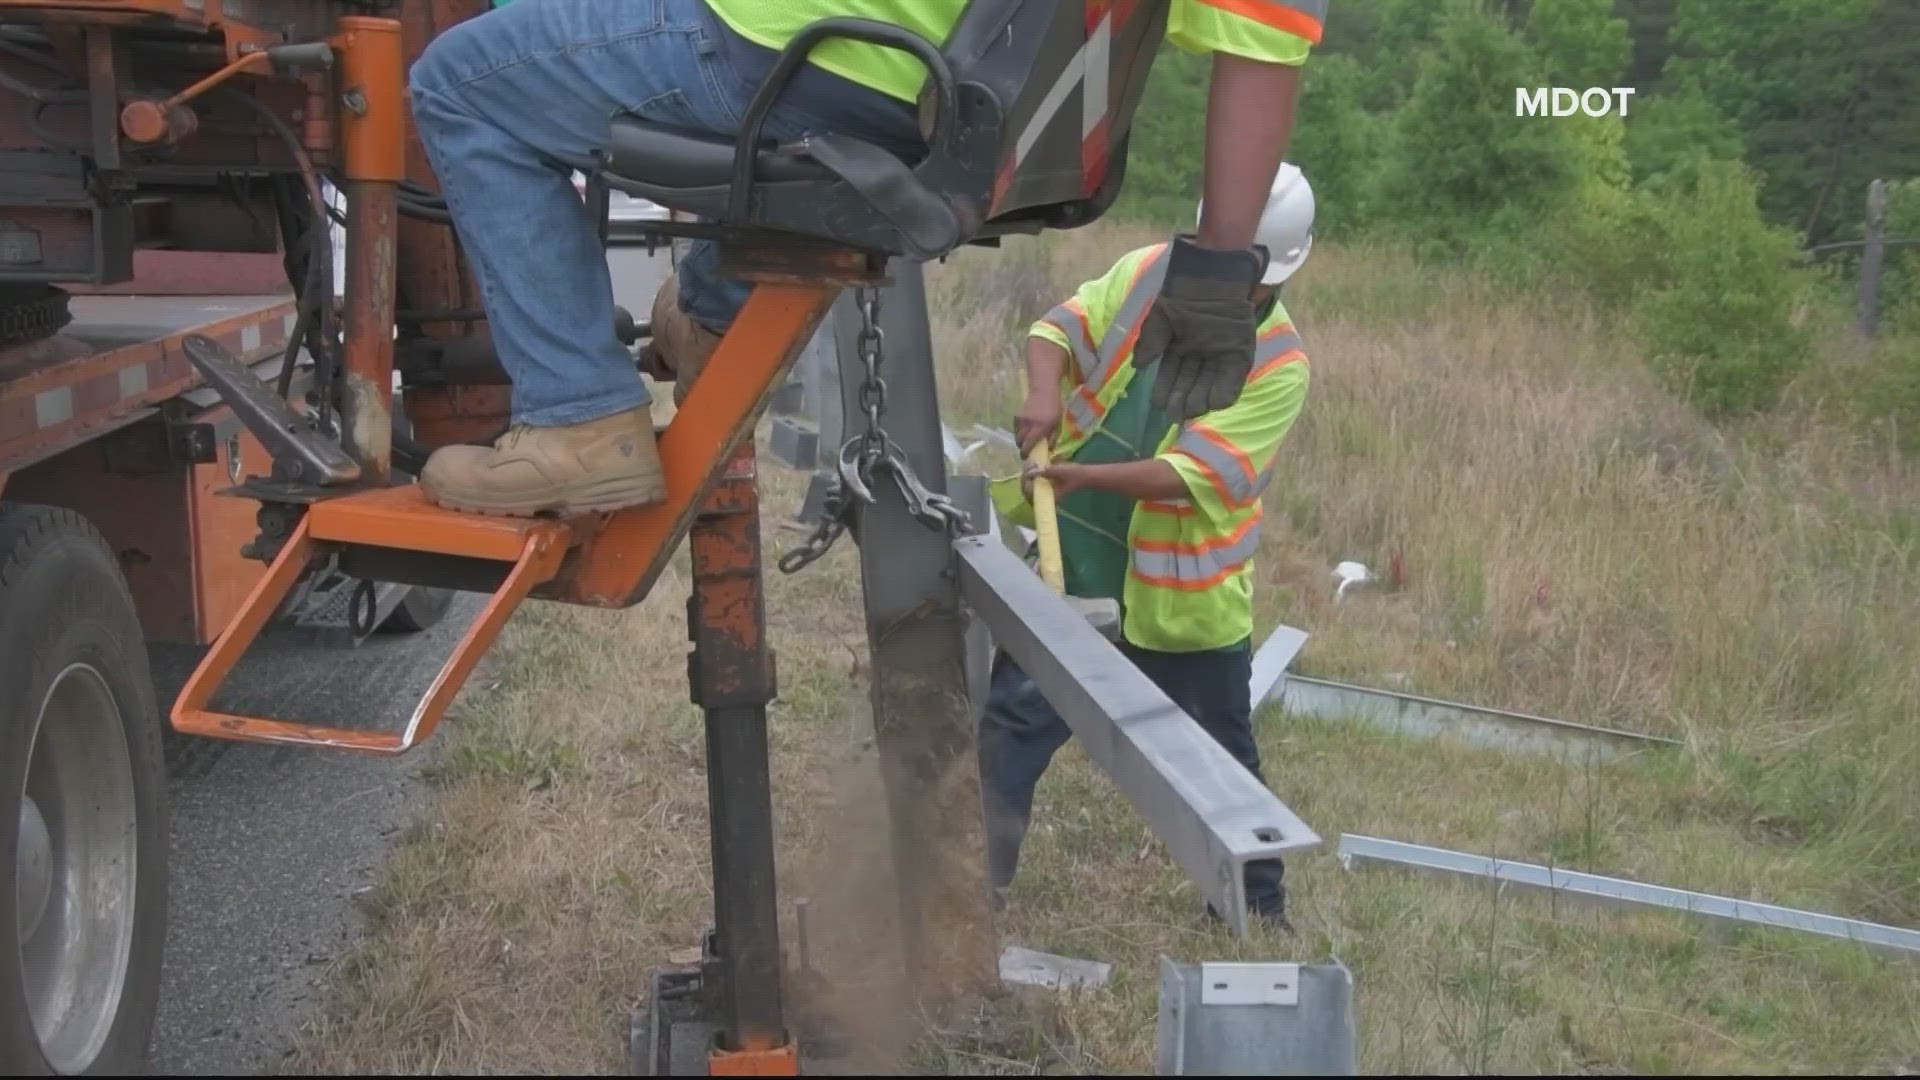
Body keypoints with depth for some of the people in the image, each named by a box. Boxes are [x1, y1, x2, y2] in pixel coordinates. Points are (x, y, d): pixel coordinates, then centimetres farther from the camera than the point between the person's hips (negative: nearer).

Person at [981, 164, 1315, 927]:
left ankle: (1259, 904, 33)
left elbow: (1190, 472, -25)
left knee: (1223, 758, 14)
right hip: (1075, 562, 3)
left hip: (1183, 590, -2)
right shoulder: (1150, 274, -4)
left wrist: (1085, 477, -38)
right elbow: (1060, 328, -1)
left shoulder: (1278, 366, -16)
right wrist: (1045, 394, -23)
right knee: (1013, 722, -1)